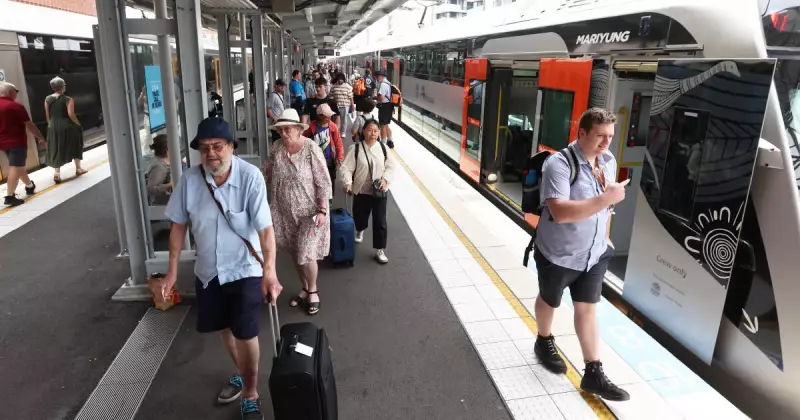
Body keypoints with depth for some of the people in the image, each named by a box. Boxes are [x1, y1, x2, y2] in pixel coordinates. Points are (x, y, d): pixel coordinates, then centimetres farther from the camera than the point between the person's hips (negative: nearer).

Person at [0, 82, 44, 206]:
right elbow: (29, 125, -12)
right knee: (15, 168, -9)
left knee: (18, 166, 22)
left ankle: (30, 186, 38)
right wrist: (40, 137, -2)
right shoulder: (16, 106, -13)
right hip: (17, 142, -8)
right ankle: (10, 196, -15)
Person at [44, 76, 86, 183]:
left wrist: (51, 125, 18)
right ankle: (78, 168, 24)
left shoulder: (47, 99, 3)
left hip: (53, 128, 3)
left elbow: (47, 116, 7)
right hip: (68, 127, -3)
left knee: (56, 150, 7)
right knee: (75, 147, 16)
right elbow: (71, 115, -16)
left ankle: (57, 173, 1)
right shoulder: (68, 100, -9)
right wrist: (78, 125, -4)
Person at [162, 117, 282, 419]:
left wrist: (269, 272, -33)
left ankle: (251, 395, 23)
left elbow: (265, 228, -24)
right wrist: (172, 270, 2)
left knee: (245, 334, 0)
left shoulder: (250, 176, -22)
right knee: (224, 328, 21)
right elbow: (179, 225, 0)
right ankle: (241, 374, 48)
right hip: (208, 270, 5)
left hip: (245, 269, -4)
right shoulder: (190, 179, -10)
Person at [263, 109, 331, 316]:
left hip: (309, 212, -5)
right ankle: (305, 289, 36)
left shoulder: (311, 149, -17)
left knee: (306, 255, -5)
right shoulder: (276, 148, -3)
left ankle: (313, 291, 22)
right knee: (295, 254, 15)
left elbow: (324, 183, -15)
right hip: (286, 213, 5)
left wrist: (322, 210, -19)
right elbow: (266, 174, 10)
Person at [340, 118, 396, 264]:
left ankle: (380, 250, 18)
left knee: (380, 222, 1)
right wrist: (347, 183, -26)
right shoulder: (355, 148, -10)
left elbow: (391, 166, 4)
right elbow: (346, 168, -11)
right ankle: (360, 231, 56)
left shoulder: (383, 148, -3)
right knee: (359, 217, 19)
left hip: (379, 192, 1)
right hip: (361, 191, 0)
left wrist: (385, 179, -11)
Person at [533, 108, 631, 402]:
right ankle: (544, 342, 48)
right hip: (558, 255, -5)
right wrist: (606, 198, -36)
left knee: (587, 309, 11)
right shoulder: (559, 164, -26)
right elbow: (560, 212, -37)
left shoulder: (608, 161, -1)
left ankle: (593, 374, 21)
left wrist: (606, 237, 15)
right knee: (549, 301, 19)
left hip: (594, 253, 6)